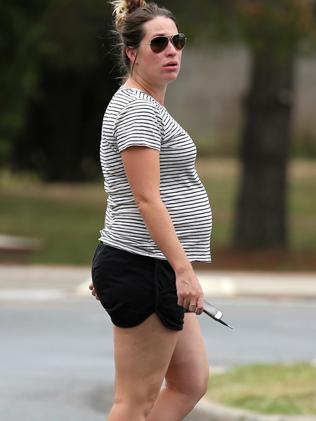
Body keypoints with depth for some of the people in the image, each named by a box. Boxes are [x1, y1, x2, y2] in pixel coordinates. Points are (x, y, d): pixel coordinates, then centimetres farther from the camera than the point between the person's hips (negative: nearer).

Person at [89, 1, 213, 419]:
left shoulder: (147, 106, 19)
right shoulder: (138, 109, -14)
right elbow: (146, 198, -21)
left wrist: (112, 270, 25)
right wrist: (184, 269, -25)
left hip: (158, 271, 10)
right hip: (145, 270, -10)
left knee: (191, 385, 12)